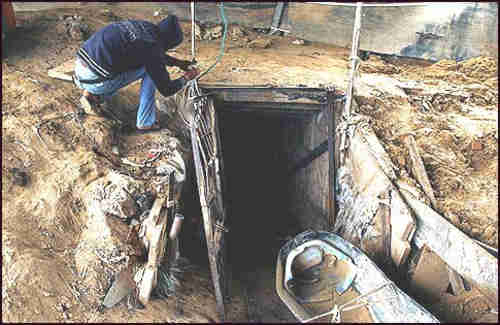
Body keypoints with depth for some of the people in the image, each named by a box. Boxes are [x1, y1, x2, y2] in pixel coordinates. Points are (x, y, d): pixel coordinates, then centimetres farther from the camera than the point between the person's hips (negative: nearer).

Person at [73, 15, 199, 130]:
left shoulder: (143, 25, 11)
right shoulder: (152, 45, -13)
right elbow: (166, 90, -7)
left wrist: (178, 62, 33)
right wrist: (186, 78, 9)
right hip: (95, 81, -8)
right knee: (150, 70, 2)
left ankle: (92, 95, 16)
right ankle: (146, 121, 7)